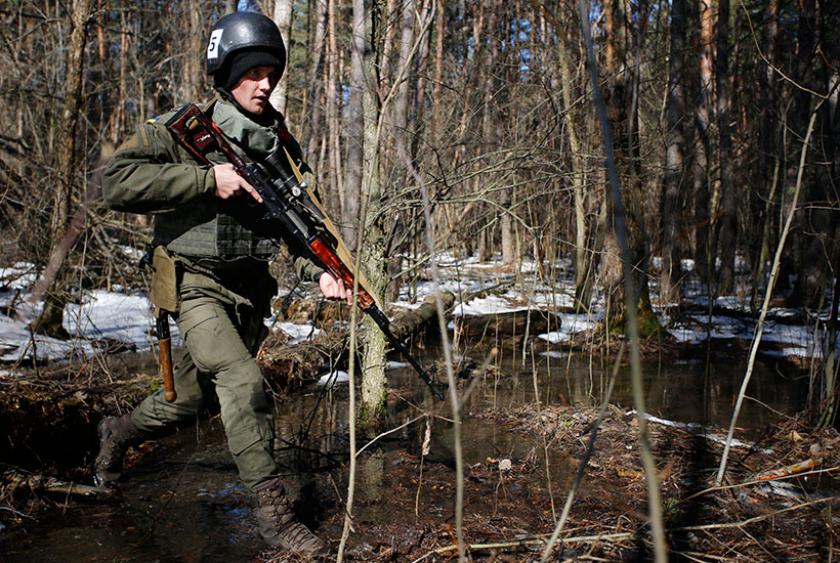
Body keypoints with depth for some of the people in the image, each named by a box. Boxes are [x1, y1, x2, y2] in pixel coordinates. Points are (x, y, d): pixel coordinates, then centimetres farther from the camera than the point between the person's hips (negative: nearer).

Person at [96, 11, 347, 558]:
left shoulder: (282, 143, 5)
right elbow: (115, 182, -21)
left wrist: (321, 270, -12)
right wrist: (207, 178, -25)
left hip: (252, 291, 6)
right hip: (197, 284, -5)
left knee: (193, 398, 17)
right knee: (245, 383, -24)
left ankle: (120, 431, 48)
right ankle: (273, 510, -10)